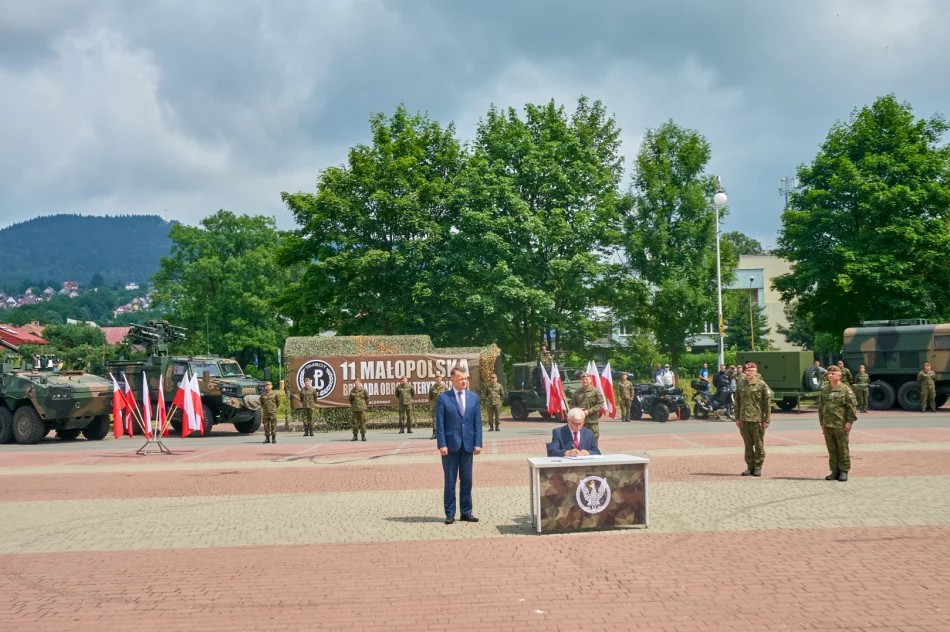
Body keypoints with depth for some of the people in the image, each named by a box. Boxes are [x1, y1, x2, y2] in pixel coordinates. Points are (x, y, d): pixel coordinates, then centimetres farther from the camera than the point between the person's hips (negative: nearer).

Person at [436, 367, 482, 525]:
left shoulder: (473, 397, 7)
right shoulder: (443, 398, -3)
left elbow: (477, 422, 6)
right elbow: (440, 424, -5)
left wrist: (478, 443, -1)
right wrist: (442, 444, -12)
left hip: (468, 445, 3)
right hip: (451, 445, -3)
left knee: (467, 480, 8)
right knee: (450, 481, 3)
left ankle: (466, 512, 15)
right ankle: (449, 514, 9)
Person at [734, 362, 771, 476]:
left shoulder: (761, 384, -4)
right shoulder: (740, 383, 8)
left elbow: (767, 403, -3)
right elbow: (737, 401, 13)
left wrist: (767, 420, -7)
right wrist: (737, 418, 9)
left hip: (757, 420, -4)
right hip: (744, 419, 4)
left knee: (759, 445, 3)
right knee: (748, 444, 9)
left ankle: (758, 467, 10)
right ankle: (750, 467, 16)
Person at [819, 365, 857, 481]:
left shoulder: (845, 389, -3)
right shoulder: (824, 390, 12)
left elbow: (851, 406, -6)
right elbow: (820, 407, 16)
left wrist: (849, 422, -12)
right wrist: (822, 423, 10)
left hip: (841, 425, -5)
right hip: (827, 425, 5)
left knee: (843, 449, 1)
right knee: (832, 449, 8)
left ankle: (844, 472, 6)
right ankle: (835, 471, 15)